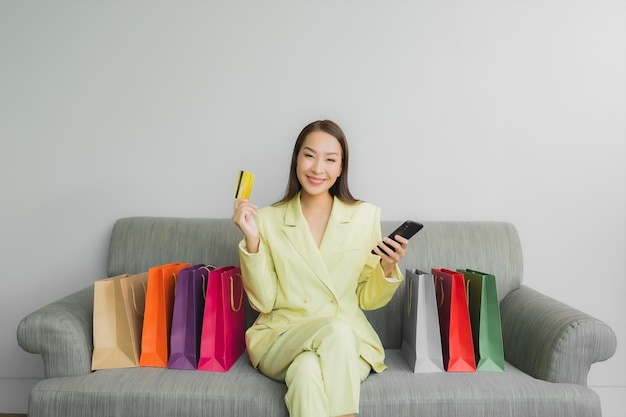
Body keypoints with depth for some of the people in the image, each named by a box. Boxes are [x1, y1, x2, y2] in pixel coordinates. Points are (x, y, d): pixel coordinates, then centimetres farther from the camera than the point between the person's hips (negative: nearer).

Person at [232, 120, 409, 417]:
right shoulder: (269, 219, 0)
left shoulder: (365, 216, 1)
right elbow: (263, 301, -3)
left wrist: (388, 268, -12)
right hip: (282, 337, 0)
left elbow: (368, 300, 7)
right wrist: (252, 241, -13)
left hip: (350, 340, 0)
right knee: (337, 332, -32)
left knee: (309, 370, -34)